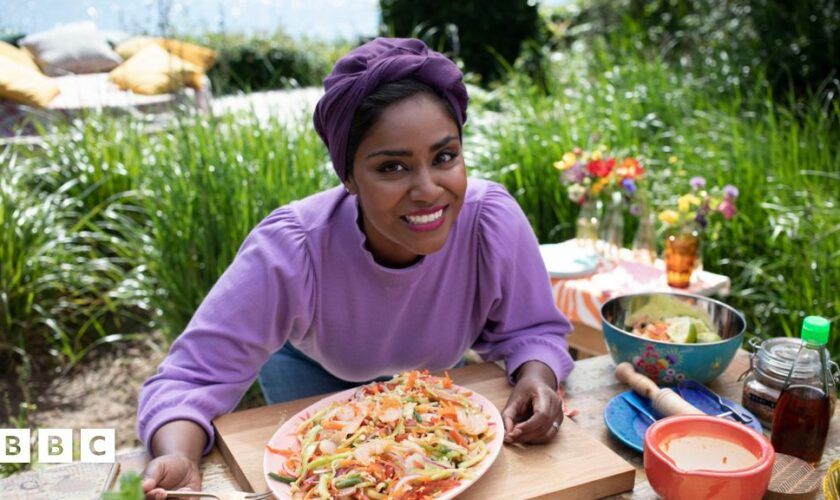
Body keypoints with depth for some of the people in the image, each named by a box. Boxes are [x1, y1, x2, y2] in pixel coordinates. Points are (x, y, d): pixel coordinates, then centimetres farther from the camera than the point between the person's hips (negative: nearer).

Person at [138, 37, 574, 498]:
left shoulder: (493, 220, -35)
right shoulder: (290, 251, -40)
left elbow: (530, 331, -21)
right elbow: (194, 378, -36)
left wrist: (537, 379, -43)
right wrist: (178, 459, -56)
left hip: (435, 373, 3)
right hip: (316, 372, -2)